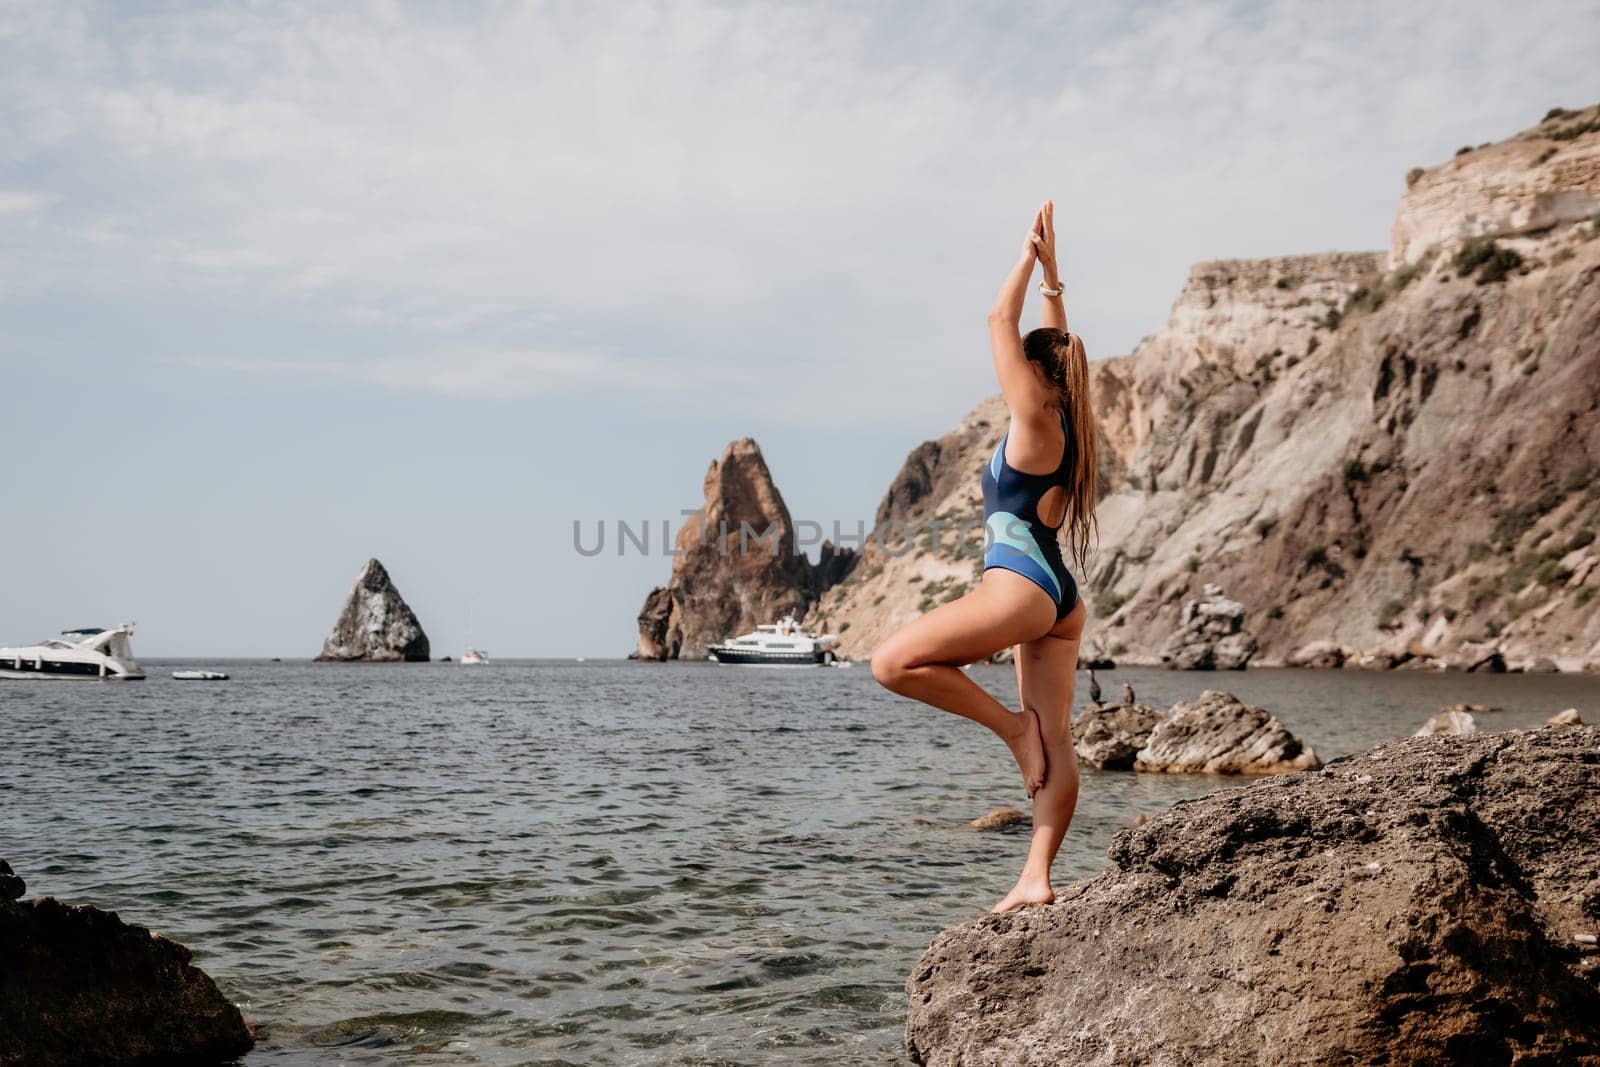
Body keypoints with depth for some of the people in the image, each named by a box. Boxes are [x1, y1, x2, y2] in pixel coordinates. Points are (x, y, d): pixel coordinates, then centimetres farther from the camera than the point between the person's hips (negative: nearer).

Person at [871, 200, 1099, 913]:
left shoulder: (1033, 421, -9)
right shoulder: (1064, 422, 12)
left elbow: (1001, 324, -6)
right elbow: (1055, 343, 25)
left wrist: (1030, 258, 2)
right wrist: (1051, 269, 25)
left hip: (1021, 586, -10)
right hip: (1059, 598, 10)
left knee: (893, 662, -8)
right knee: (1055, 743, 3)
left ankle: (1012, 726, -3)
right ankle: (1036, 879, 3)